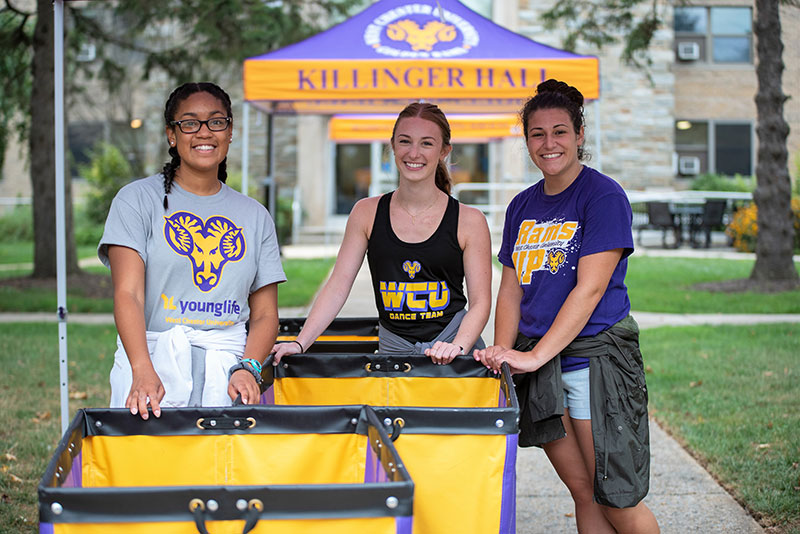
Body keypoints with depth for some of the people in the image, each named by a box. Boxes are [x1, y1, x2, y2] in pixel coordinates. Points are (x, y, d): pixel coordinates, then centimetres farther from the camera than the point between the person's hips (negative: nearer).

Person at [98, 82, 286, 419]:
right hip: (153, 356, -2)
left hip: (228, 365, 2)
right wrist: (143, 371, -22)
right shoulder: (138, 199, 5)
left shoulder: (254, 216, 15)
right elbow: (128, 294, -7)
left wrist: (248, 368, -8)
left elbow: (265, 315, 13)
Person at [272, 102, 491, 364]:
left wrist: (457, 347, -17)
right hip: (392, 348, 1)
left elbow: (480, 301, 1)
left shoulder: (469, 221, 0)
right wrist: (300, 343, -9)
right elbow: (338, 286, 2)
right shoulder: (367, 213, 5)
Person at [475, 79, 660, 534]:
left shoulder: (603, 195, -8)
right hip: (539, 368, 6)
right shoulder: (523, 207, 13)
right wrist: (503, 353, -4)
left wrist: (536, 355, -21)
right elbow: (511, 291, 14)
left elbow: (590, 288, -15)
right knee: (584, 495, 9)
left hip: (596, 356, -6)